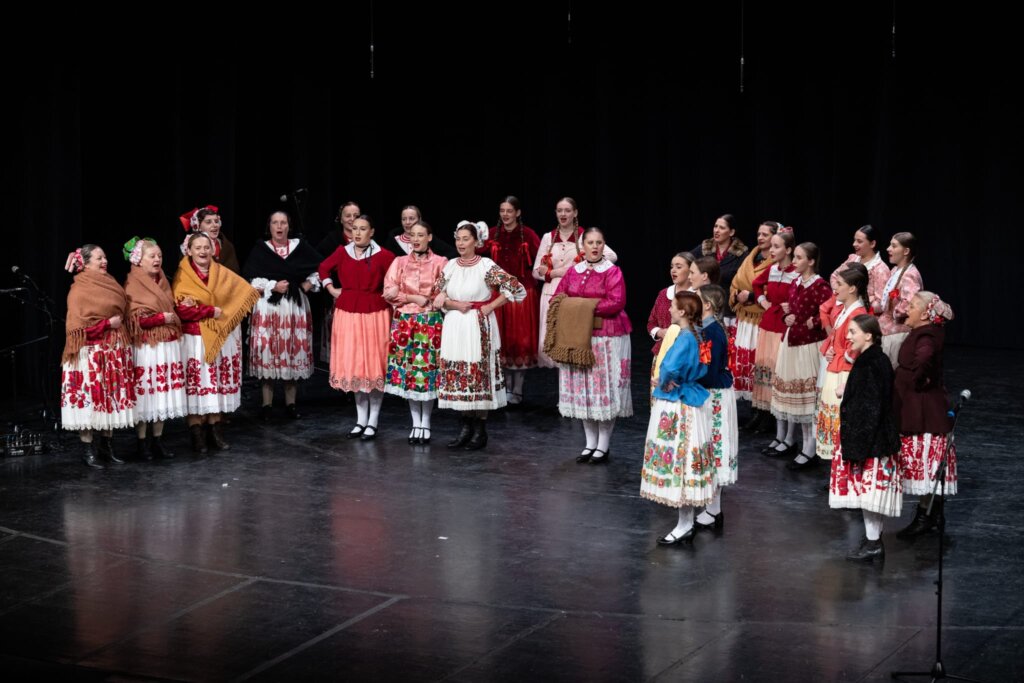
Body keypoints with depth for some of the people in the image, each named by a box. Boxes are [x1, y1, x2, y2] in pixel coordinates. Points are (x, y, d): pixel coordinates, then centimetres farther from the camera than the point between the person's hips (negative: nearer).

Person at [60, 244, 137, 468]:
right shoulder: (79, 290, -9)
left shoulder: (110, 283, 14)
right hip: (91, 354, -7)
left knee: (112, 398, 9)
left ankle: (107, 447, 17)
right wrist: (108, 323, -15)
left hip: (114, 352, 7)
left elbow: (124, 313, 26)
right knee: (89, 398, -3)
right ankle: (88, 450, 4)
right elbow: (77, 325, -16)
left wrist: (121, 324, 7)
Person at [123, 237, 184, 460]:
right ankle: (141, 444, 5)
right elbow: (135, 319, -16)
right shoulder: (133, 285, -8)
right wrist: (162, 318, -14)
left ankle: (157, 441, 16)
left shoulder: (163, 282, 15)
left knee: (163, 393, 8)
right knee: (145, 394, -3)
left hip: (167, 345, 7)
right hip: (146, 347, -7)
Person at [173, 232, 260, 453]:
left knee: (219, 384, 6)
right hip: (194, 340, -4)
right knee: (196, 385, -3)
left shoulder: (222, 273, 8)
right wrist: (212, 311, -14)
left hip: (222, 339, 4)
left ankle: (215, 430, 14)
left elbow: (246, 294, 3)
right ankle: (196, 434, 3)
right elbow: (181, 310, -14)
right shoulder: (182, 277, -3)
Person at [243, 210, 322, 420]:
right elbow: (252, 281, -5)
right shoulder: (260, 250, 2)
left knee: (294, 352, 2)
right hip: (268, 307, -2)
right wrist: (273, 286, -14)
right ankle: (267, 405, 3)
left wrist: (310, 283, 1)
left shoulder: (300, 247, 7)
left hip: (295, 307, 2)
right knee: (268, 351, -5)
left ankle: (290, 403, 11)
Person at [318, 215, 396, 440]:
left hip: (374, 313, -4)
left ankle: (373, 422, 7)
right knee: (353, 364, 7)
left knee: (374, 364, 0)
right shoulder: (342, 252, 4)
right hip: (348, 312, 4)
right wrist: (332, 289, 10)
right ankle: (360, 419, 17)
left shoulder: (382, 256, -8)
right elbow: (324, 268, 19)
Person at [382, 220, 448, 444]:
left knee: (427, 370, -2)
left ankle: (425, 424, 9)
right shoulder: (399, 262, 8)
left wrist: (403, 294, -6)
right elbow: (389, 293, 0)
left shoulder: (440, 262, -1)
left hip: (431, 322, -2)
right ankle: (416, 423, 12)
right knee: (407, 371, 2)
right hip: (404, 321, 2)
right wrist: (415, 299, -11)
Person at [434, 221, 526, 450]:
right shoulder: (450, 266, 7)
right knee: (457, 375, 4)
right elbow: (438, 297, 11)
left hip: (479, 327, -4)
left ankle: (480, 431, 6)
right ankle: (466, 426, 14)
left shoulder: (486, 266, -7)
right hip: (455, 327, 5)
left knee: (479, 373, -2)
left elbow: (515, 287, -10)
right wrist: (455, 305, -7)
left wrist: (490, 306, -9)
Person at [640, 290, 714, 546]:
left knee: (679, 463, -2)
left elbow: (671, 368, -36)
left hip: (676, 408, -9)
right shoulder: (694, 336, 7)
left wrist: (665, 384, -16)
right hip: (684, 403, 9)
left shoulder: (684, 338, -21)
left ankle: (684, 528, 6)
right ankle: (686, 525, 21)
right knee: (683, 466, 14)